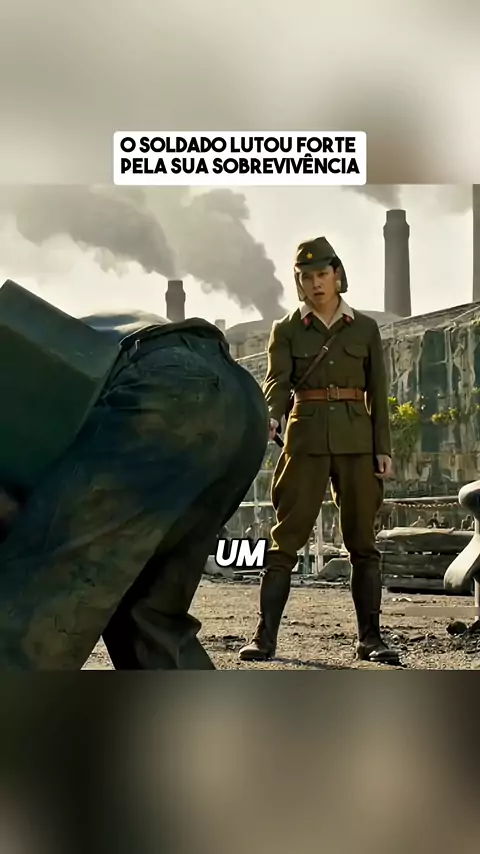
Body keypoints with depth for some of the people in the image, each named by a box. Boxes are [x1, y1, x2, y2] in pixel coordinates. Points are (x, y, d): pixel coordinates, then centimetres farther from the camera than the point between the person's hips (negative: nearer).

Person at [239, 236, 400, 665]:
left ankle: (370, 637, 10)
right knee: (286, 538, -4)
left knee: (363, 541, 3)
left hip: (356, 440, 1)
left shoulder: (365, 328, 10)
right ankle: (265, 636, -2)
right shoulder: (286, 330, 7)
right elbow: (277, 382, -7)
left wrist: (383, 448, 1)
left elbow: (378, 393, 9)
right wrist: (269, 417, -28)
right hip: (307, 439, -1)